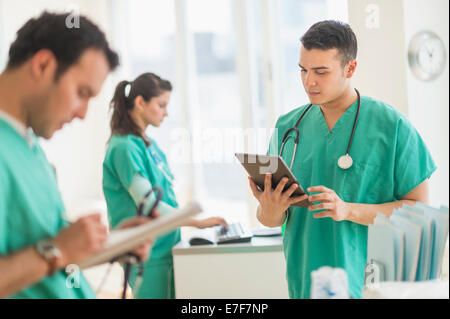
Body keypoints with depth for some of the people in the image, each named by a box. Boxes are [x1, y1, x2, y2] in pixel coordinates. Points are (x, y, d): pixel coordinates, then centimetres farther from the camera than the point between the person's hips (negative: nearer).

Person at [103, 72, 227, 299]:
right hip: (149, 254, -9)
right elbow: (147, 204, -20)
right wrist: (197, 222, -17)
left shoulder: (149, 144, 13)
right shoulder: (125, 146, -15)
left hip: (164, 248, 9)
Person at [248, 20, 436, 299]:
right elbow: (271, 220, 9)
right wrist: (270, 210, -15)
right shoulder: (288, 127, 5)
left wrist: (348, 210, -21)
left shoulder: (392, 126, -7)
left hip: (368, 285, -3)